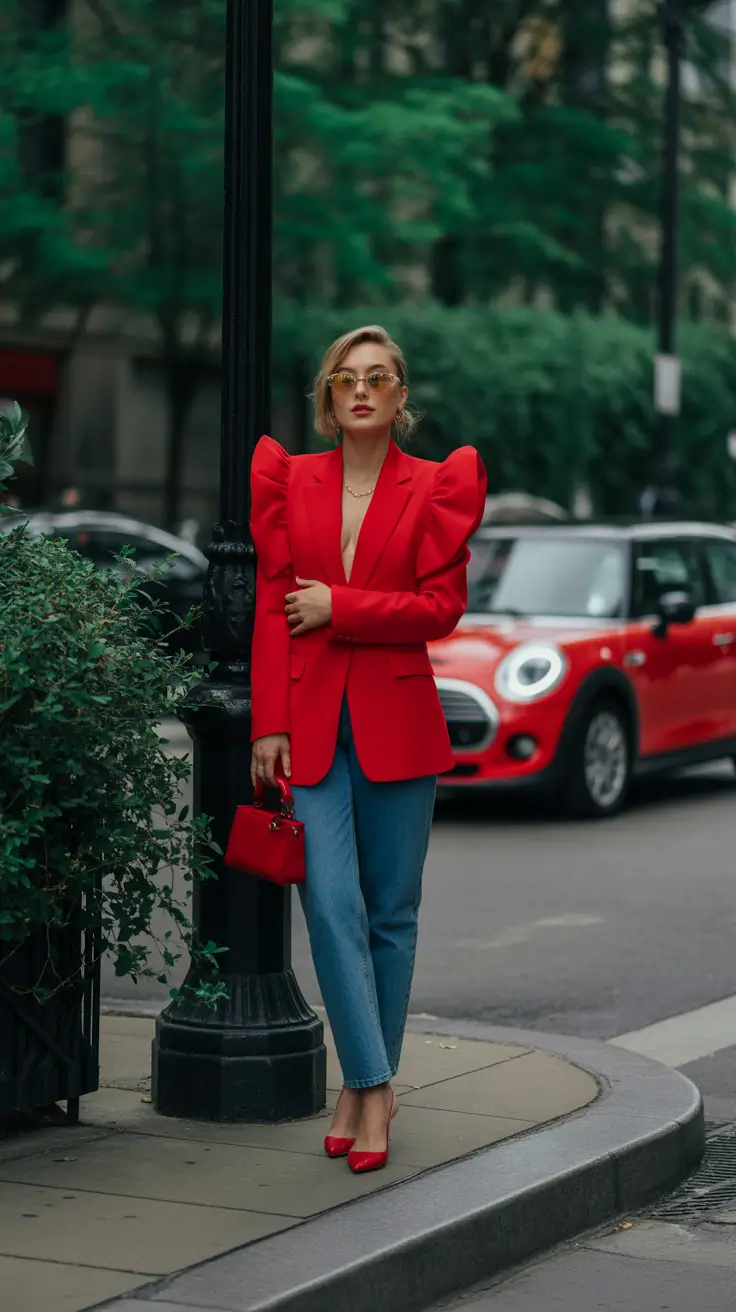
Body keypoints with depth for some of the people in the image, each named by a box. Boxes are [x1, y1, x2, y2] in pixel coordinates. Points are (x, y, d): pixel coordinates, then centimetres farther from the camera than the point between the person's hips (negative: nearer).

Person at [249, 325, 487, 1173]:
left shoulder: (436, 485, 3)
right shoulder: (288, 479, 8)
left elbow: (443, 605, -5)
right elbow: (272, 606, 4)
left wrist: (336, 608, -10)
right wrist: (268, 723, -3)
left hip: (397, 719, -1)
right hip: (309, 717, 1)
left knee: (391, 908, 5)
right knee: (331, 901, -9)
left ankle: (366, 1084, 16)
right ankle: (370, 1087, -4)